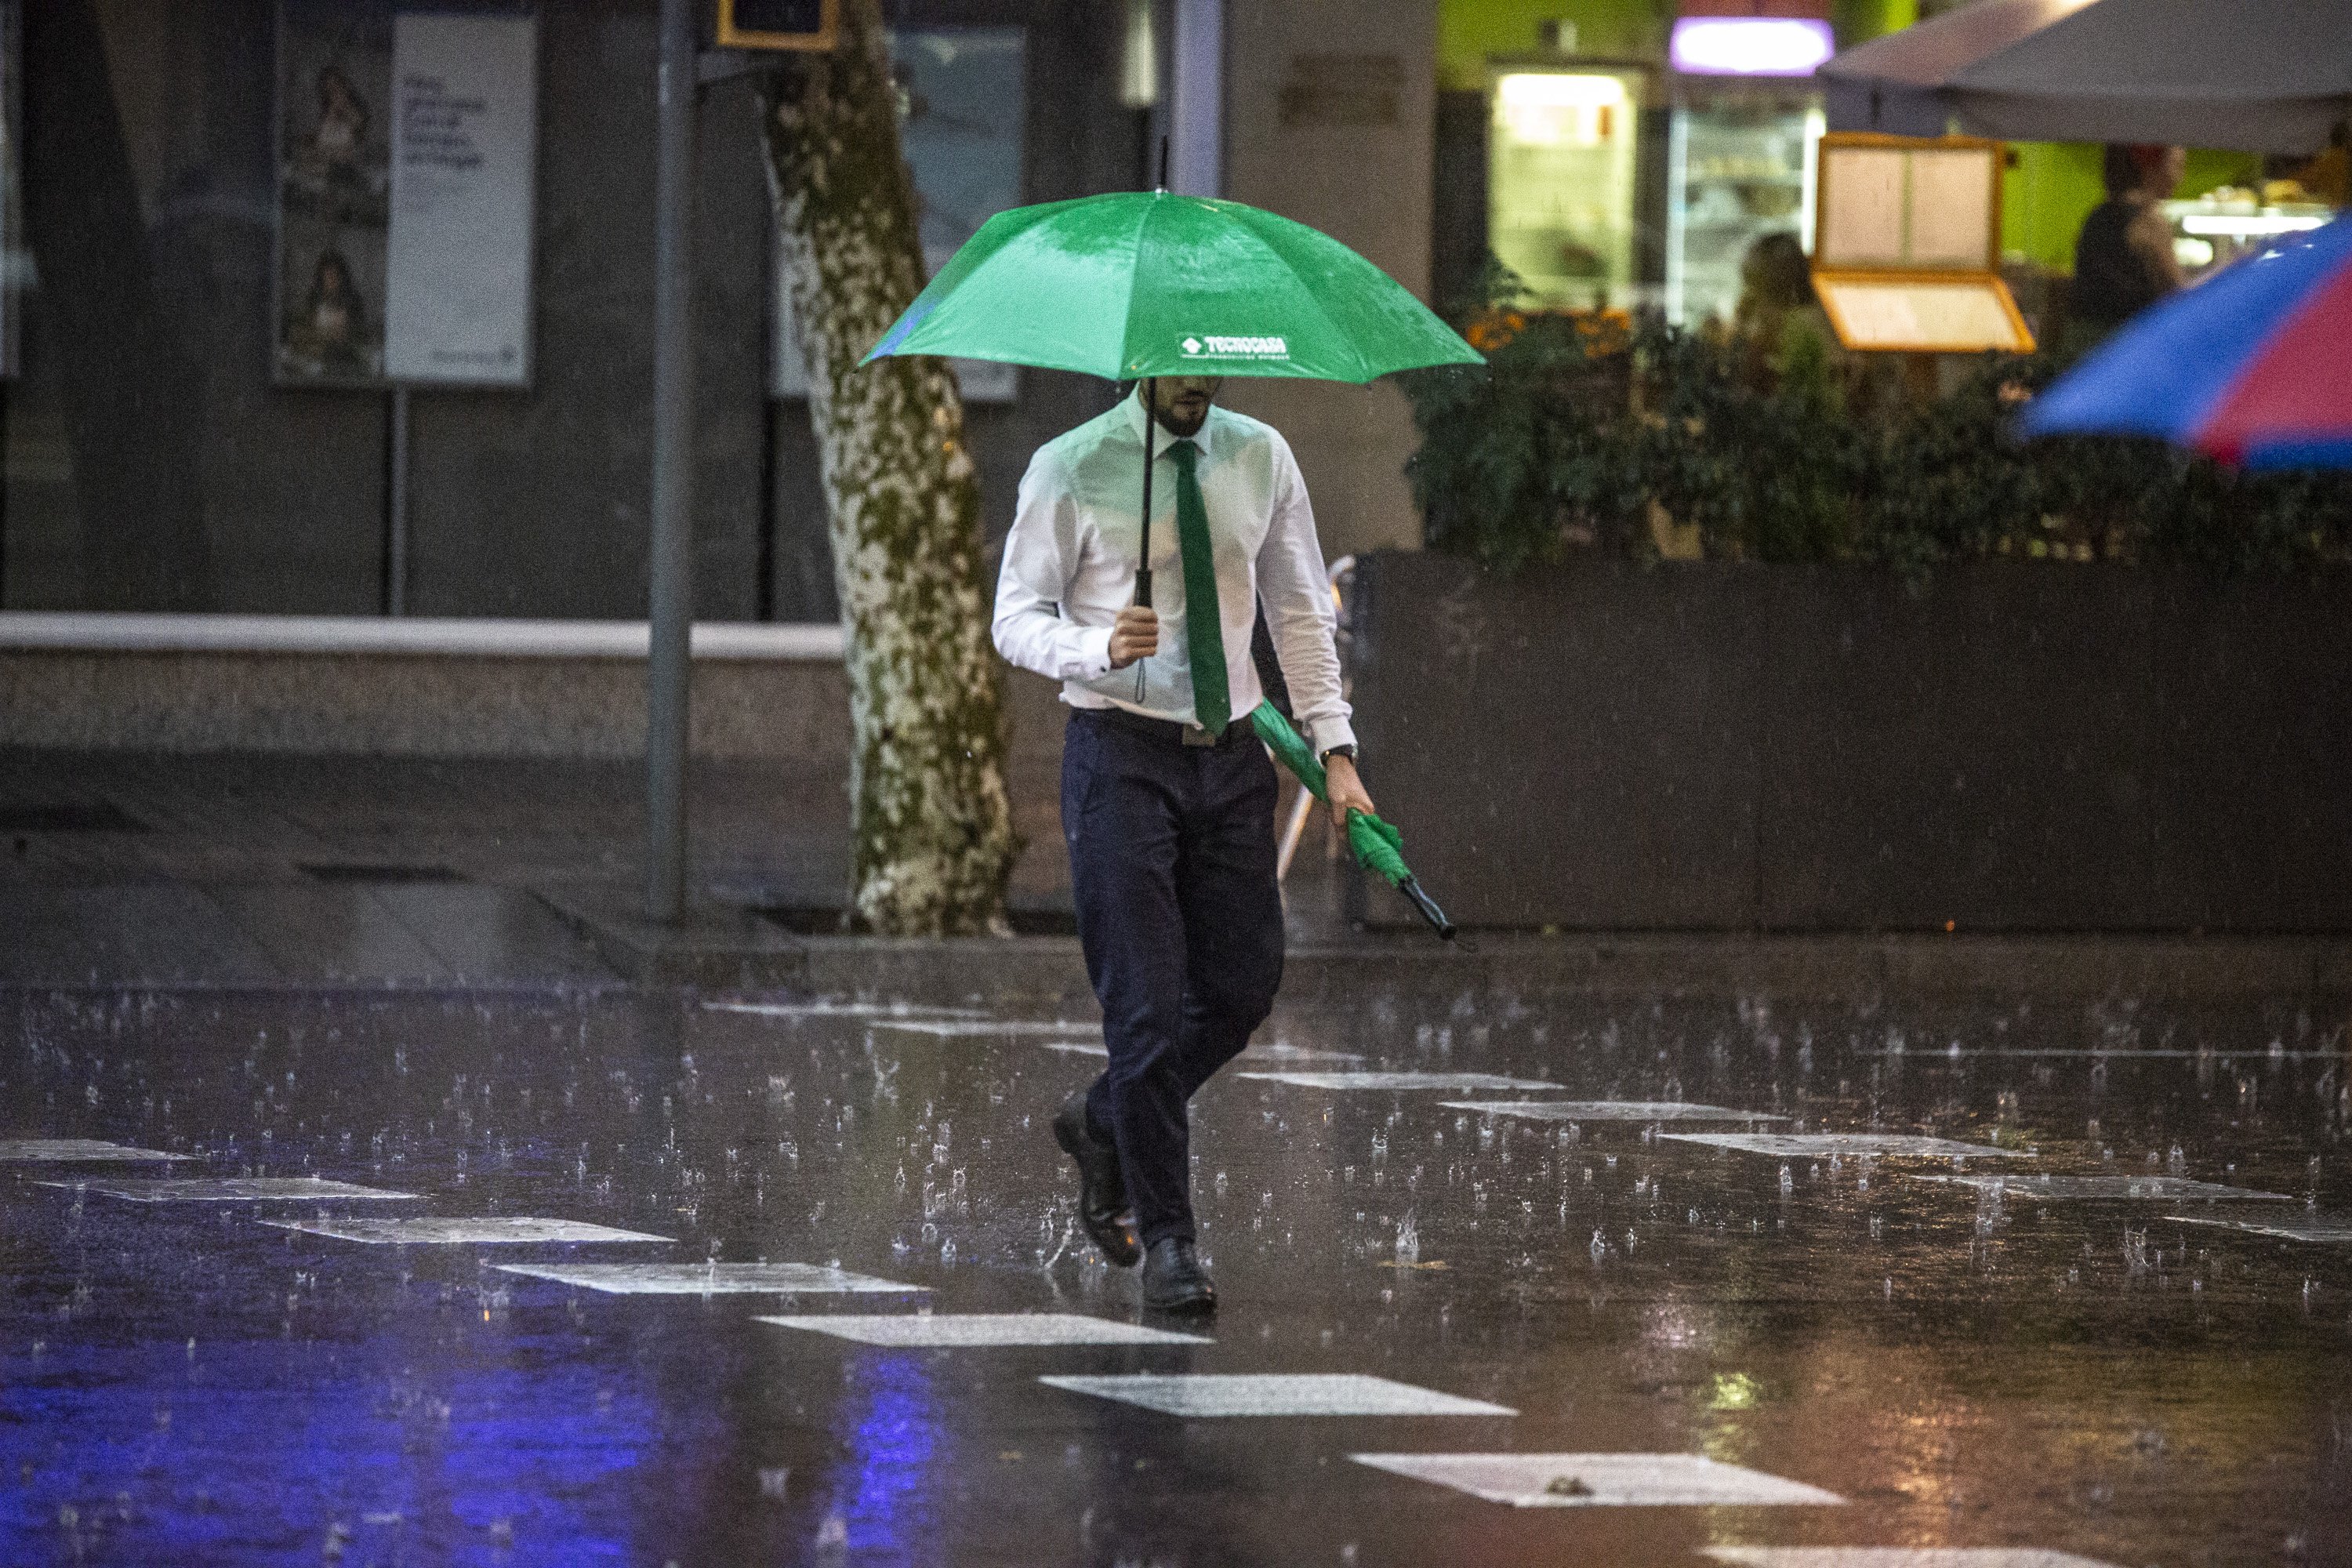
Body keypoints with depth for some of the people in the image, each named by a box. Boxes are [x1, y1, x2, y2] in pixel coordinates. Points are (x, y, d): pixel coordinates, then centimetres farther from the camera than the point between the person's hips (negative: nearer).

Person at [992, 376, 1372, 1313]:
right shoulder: (1071, 470, -6)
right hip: (1121, 752, -5)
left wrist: (1335, 751, 4)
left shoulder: (1260, 459, 6)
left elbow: (1300, 612, 11)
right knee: (1148, 1005, -7)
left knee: (1243, 988, 6)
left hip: (1230, 750, 5)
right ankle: (1167, 1240, 0)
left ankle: (1105, 1123, 32)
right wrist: (1102, 648, -25)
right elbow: (1017, 619, -4)